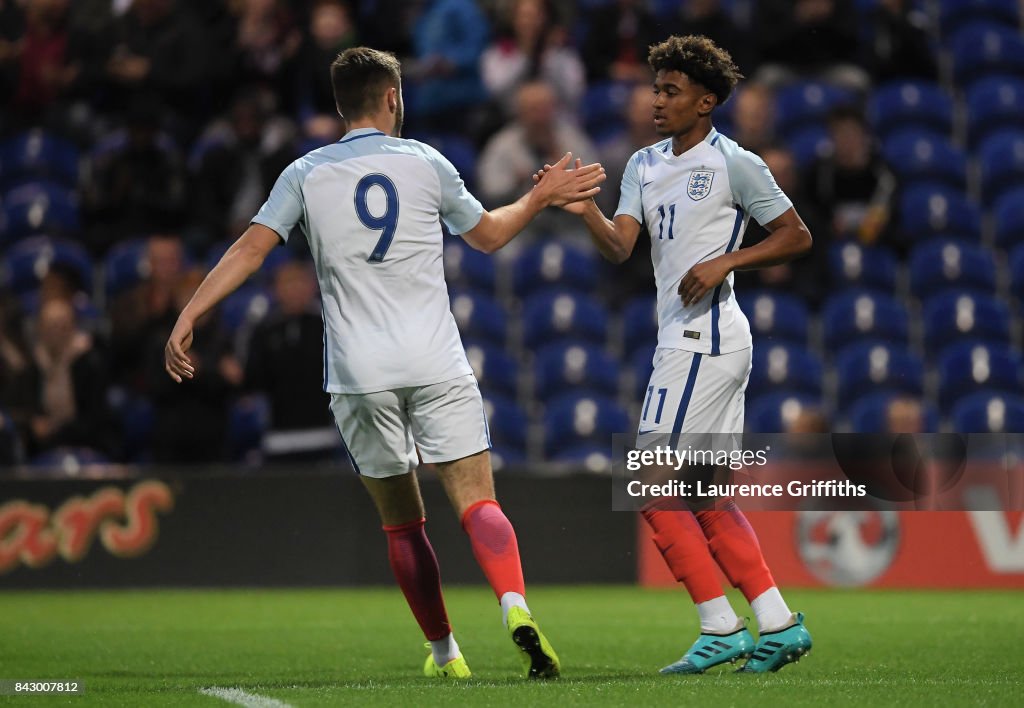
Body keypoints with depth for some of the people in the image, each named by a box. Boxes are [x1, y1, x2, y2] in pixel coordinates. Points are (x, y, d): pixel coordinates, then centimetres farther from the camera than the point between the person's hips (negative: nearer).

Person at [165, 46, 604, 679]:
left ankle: (445, 652, 16)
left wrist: (187, 318, -1)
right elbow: (489, 234, 20)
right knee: (477, 502, -7)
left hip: (358, 376, 1)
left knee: (402, 521, 12)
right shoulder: (425, 163, 6)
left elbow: (250, 250, -3)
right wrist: (542, 197, 36)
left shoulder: (305, 175, 5)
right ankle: (517, 608, -30)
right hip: (437, 365, -1)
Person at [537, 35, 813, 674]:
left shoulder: (735, 164, -7)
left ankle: (721, 627, -7)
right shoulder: (644, 165, 14)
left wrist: (725, 262, -14)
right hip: (683, 340, 9)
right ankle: (779, 626, 13)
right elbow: (620, 247, 3)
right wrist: (583, 208, -15)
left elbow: (797, 237, -3)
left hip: (705, 340, -9)